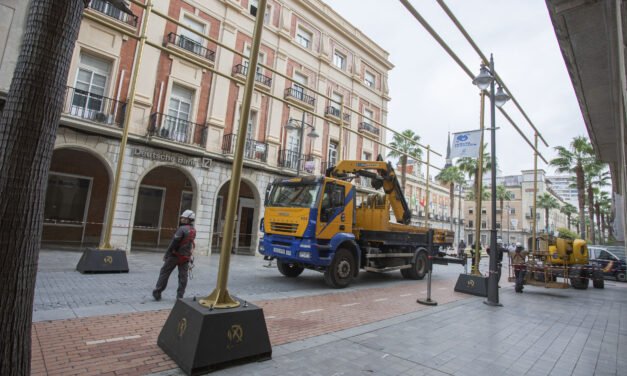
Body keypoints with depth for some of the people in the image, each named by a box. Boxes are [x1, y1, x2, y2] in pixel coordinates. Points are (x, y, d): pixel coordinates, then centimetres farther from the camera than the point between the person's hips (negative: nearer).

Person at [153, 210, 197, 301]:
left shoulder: (182, 229, -17)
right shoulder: (194, 230, 6)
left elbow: (174, 243, -17)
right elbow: (190, 243, 8)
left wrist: (167, 254, -10)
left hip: (175, 255, -6)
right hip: (186, 257, 6)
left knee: (164, 273, 9)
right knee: (183, 277, 9)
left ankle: (157, 293, 15)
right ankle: (180, 296, 12)